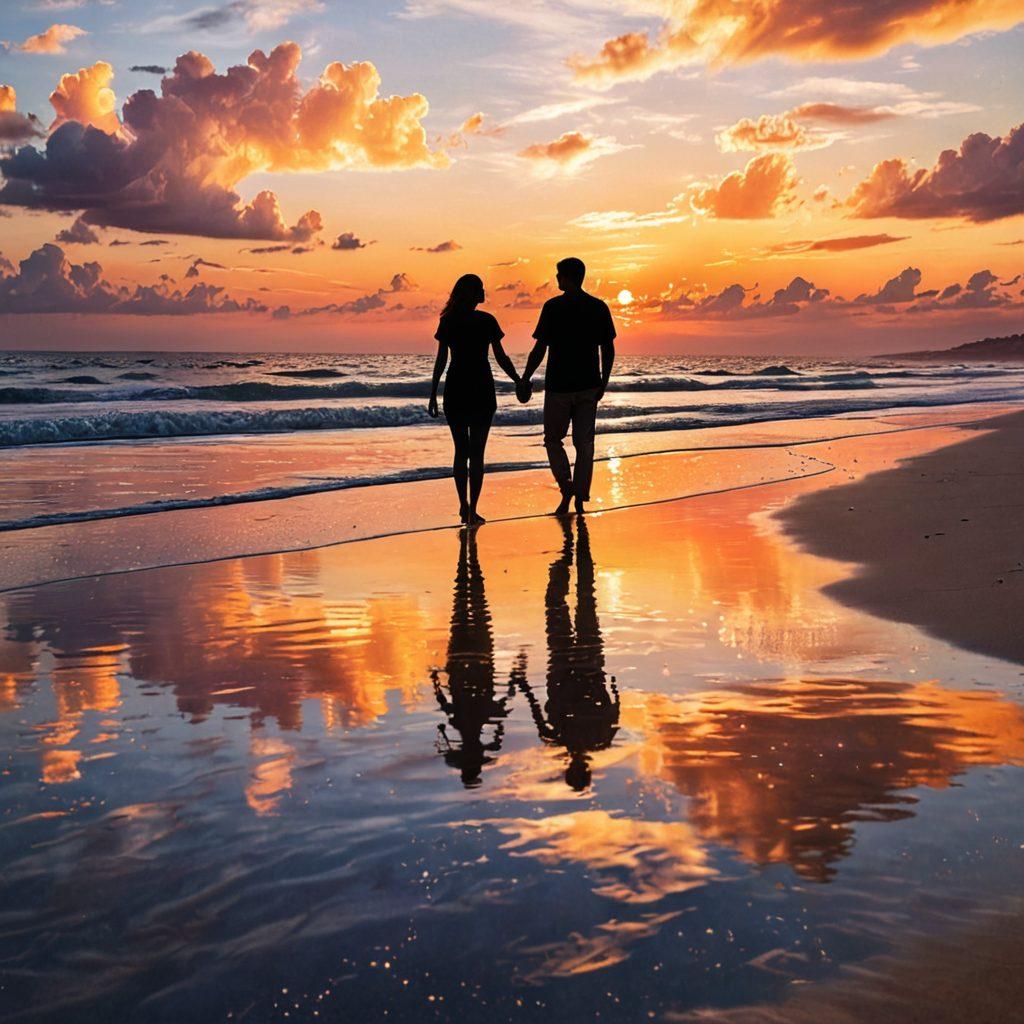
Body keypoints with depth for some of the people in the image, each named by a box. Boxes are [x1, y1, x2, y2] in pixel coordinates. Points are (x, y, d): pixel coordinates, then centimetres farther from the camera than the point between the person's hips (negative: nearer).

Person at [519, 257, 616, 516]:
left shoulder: (553, 307, -9)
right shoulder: (599, 308, 3)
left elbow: (539, 349, -10)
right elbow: (608, 350, 5)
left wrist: (525, 379, 1)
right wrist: (603, 383, 15)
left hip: (559, 386, -3)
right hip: (589, 386, 4)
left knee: (553, 440, 12)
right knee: (584, 443, 9)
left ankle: (566, 488, -3)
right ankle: (581, 499, 9)